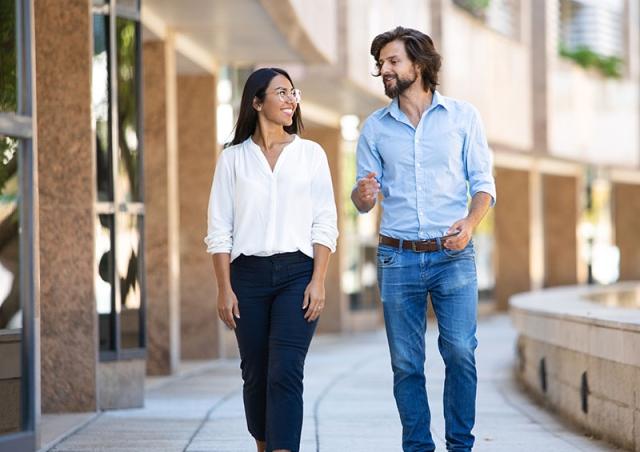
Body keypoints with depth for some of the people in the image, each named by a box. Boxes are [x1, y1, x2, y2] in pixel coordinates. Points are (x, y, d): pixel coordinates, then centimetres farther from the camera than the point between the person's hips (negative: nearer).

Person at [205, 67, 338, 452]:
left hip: (297, 272, -1)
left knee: (285, 373, -13)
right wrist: (225, 289, -2)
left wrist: (318, 281, -7)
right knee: (255, 374, 7)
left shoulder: (311, 153, 6)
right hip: (249, 275, 1)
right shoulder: (233, 158, 6)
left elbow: (325, 223, 3)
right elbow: (219, 229, 5)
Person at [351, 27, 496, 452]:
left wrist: (471, 221, -15)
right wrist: (364, 194, -15)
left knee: (461, 351, -9)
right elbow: (363, 198, 9)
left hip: (453, 256, -2)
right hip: (397, 257, 2)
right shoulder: (375, 127, 9)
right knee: (406, 362, 2)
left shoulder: (464, 116, 4)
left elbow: (484, 182, 4)